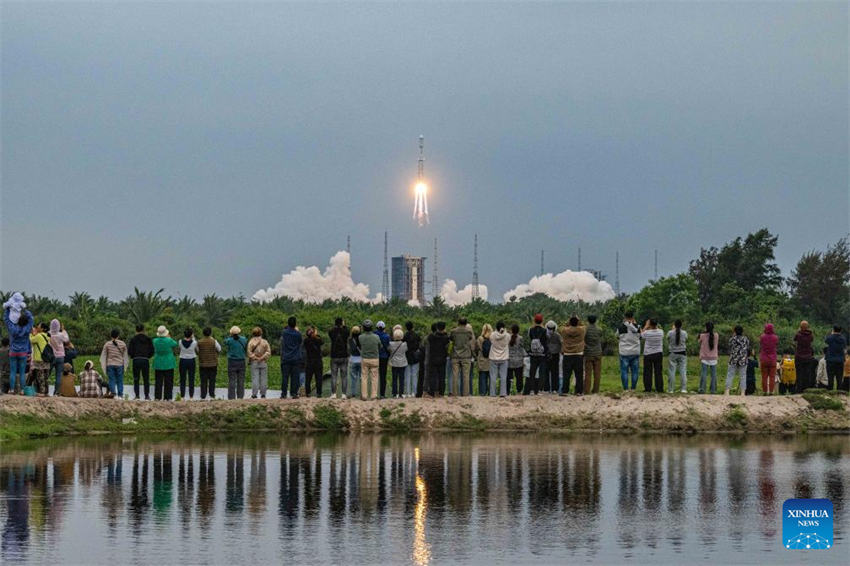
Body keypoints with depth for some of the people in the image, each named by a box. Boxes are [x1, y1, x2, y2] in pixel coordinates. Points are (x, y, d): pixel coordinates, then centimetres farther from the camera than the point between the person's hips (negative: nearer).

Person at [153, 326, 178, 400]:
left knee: (158, 382, 6)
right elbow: (175, 344, 5)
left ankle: (157, 397, 5)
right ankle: (167, 397, 1)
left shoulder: (155, 341, -7)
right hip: (168, 365, -2)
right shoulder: (169, 340, -14)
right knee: (168, 382, 3)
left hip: (158, 365, 2)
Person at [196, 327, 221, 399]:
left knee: (203, 381, 4)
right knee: (212, 380, 6)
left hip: (202, 364, 1)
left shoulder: (199, 342, -4)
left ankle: (203, 396, 2)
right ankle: (212, 395, 5)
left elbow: (198, 351, 5)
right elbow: (219, 349, 6)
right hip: (213, 364, -1)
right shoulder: (214, 341, -9)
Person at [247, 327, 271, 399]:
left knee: (255, 378, -1)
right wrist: (262, 358, -3)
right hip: (263, 363, 1)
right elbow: (268, 352, -3)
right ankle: (263, 394, 5)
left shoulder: (251, 342, 0)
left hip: (254, 362, -1)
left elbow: (249, 352, -7)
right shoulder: (265, 342, 3)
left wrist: (254, 357, -2)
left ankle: (254, 394, -5)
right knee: (263, 378, 5)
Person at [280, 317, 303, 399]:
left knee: (285, 377, 1)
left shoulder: (284, 333, -4)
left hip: (285, 359, 0)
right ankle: (294, 393, 0)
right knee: (294, 377, 3)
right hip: (295, 359, 0)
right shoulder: (298, 334, -4)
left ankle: (284, 394, -2)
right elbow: (301, 341, 13)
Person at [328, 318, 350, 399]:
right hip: (344, 357, 0)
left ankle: (333, 394, 0)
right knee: (344, 376, 4)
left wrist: (335, 326, 22)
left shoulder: (331, 332, -6)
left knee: (334, 376, 4)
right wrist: (344, 326, 27)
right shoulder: (345, 332, -7)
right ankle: (343, 394, 0)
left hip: (334, 357, 0)